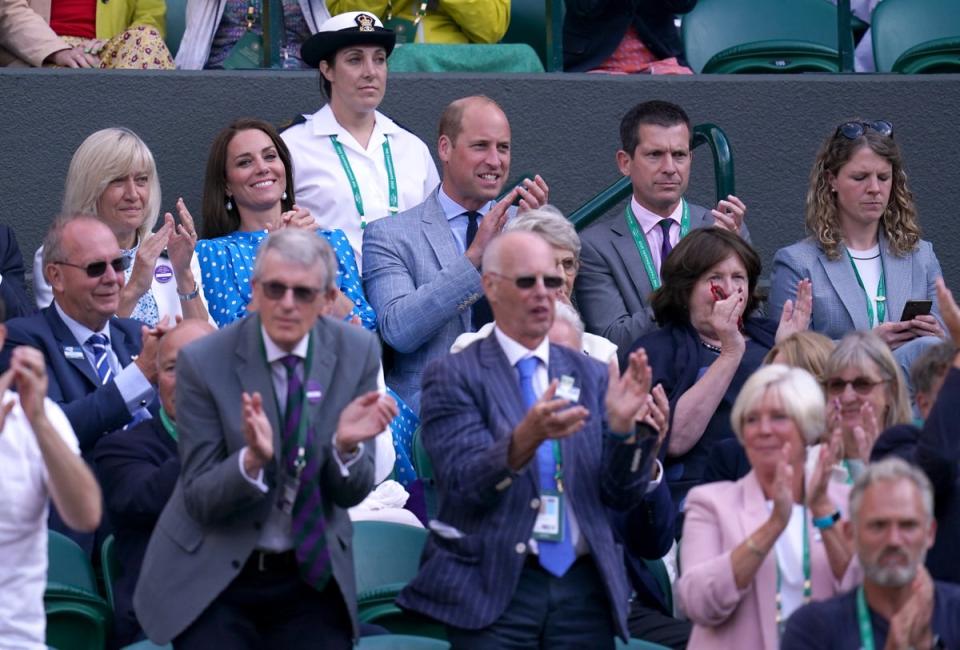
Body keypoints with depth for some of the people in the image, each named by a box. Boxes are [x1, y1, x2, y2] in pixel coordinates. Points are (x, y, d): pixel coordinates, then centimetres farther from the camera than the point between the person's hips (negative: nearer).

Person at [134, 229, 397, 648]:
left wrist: (346, 444, -23)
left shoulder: (357, 353, -5)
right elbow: (199, 500, -12)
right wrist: (252, 459, -31)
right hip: (214, 580, -2)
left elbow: (352, 493, -2)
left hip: (312, 576, 2)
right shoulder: (203, 362, -13)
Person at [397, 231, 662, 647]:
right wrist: (524, 439, -30)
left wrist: (623, 426, -12)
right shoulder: (453, 375, 1)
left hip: (582, 585, 3)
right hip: (495, 589, -3)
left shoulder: (591, 376, 12)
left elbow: (624, 496, 7)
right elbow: (464, 484, -12)